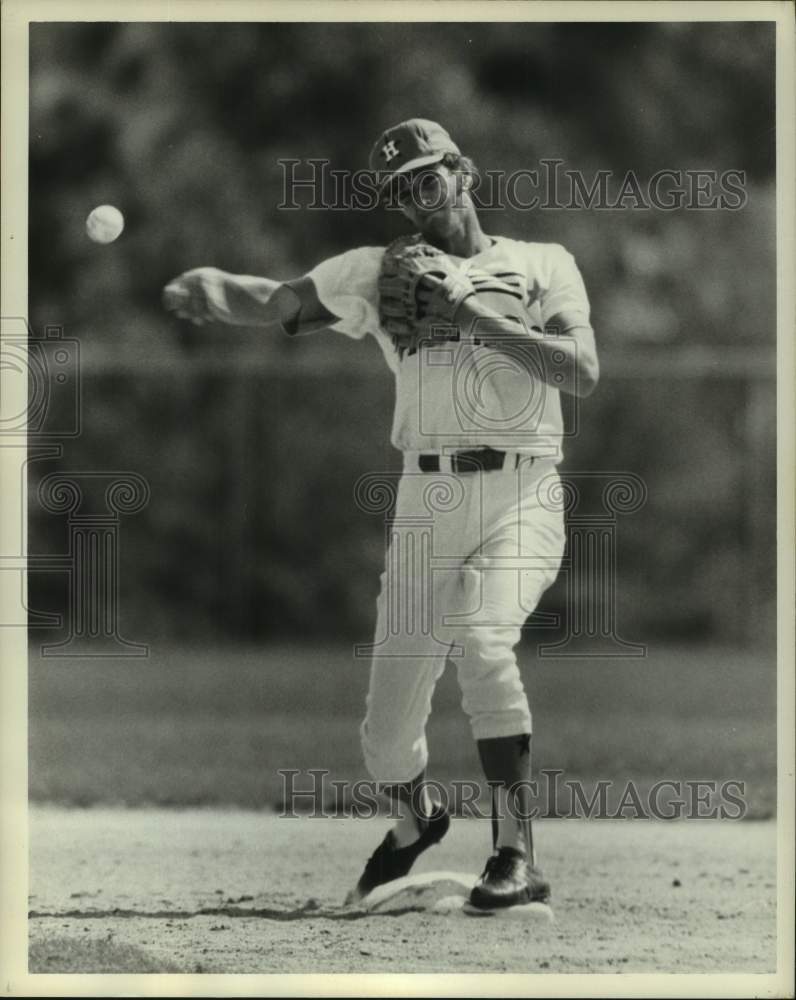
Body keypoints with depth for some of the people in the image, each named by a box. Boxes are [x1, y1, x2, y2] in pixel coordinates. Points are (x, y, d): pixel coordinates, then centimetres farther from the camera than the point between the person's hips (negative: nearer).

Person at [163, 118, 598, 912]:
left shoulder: (543, 265, 6)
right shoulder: (381, 272, 12)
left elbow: (583, 373, -9)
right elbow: (276, 302, 0)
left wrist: (474, 314, -14)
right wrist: (210, 287, -21)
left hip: (521, 499, -3)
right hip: (424, 509, 3)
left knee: (479, 639, -32)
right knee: (387, 733, 3)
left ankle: (516, 855, -26)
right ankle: (414, 823, 38)